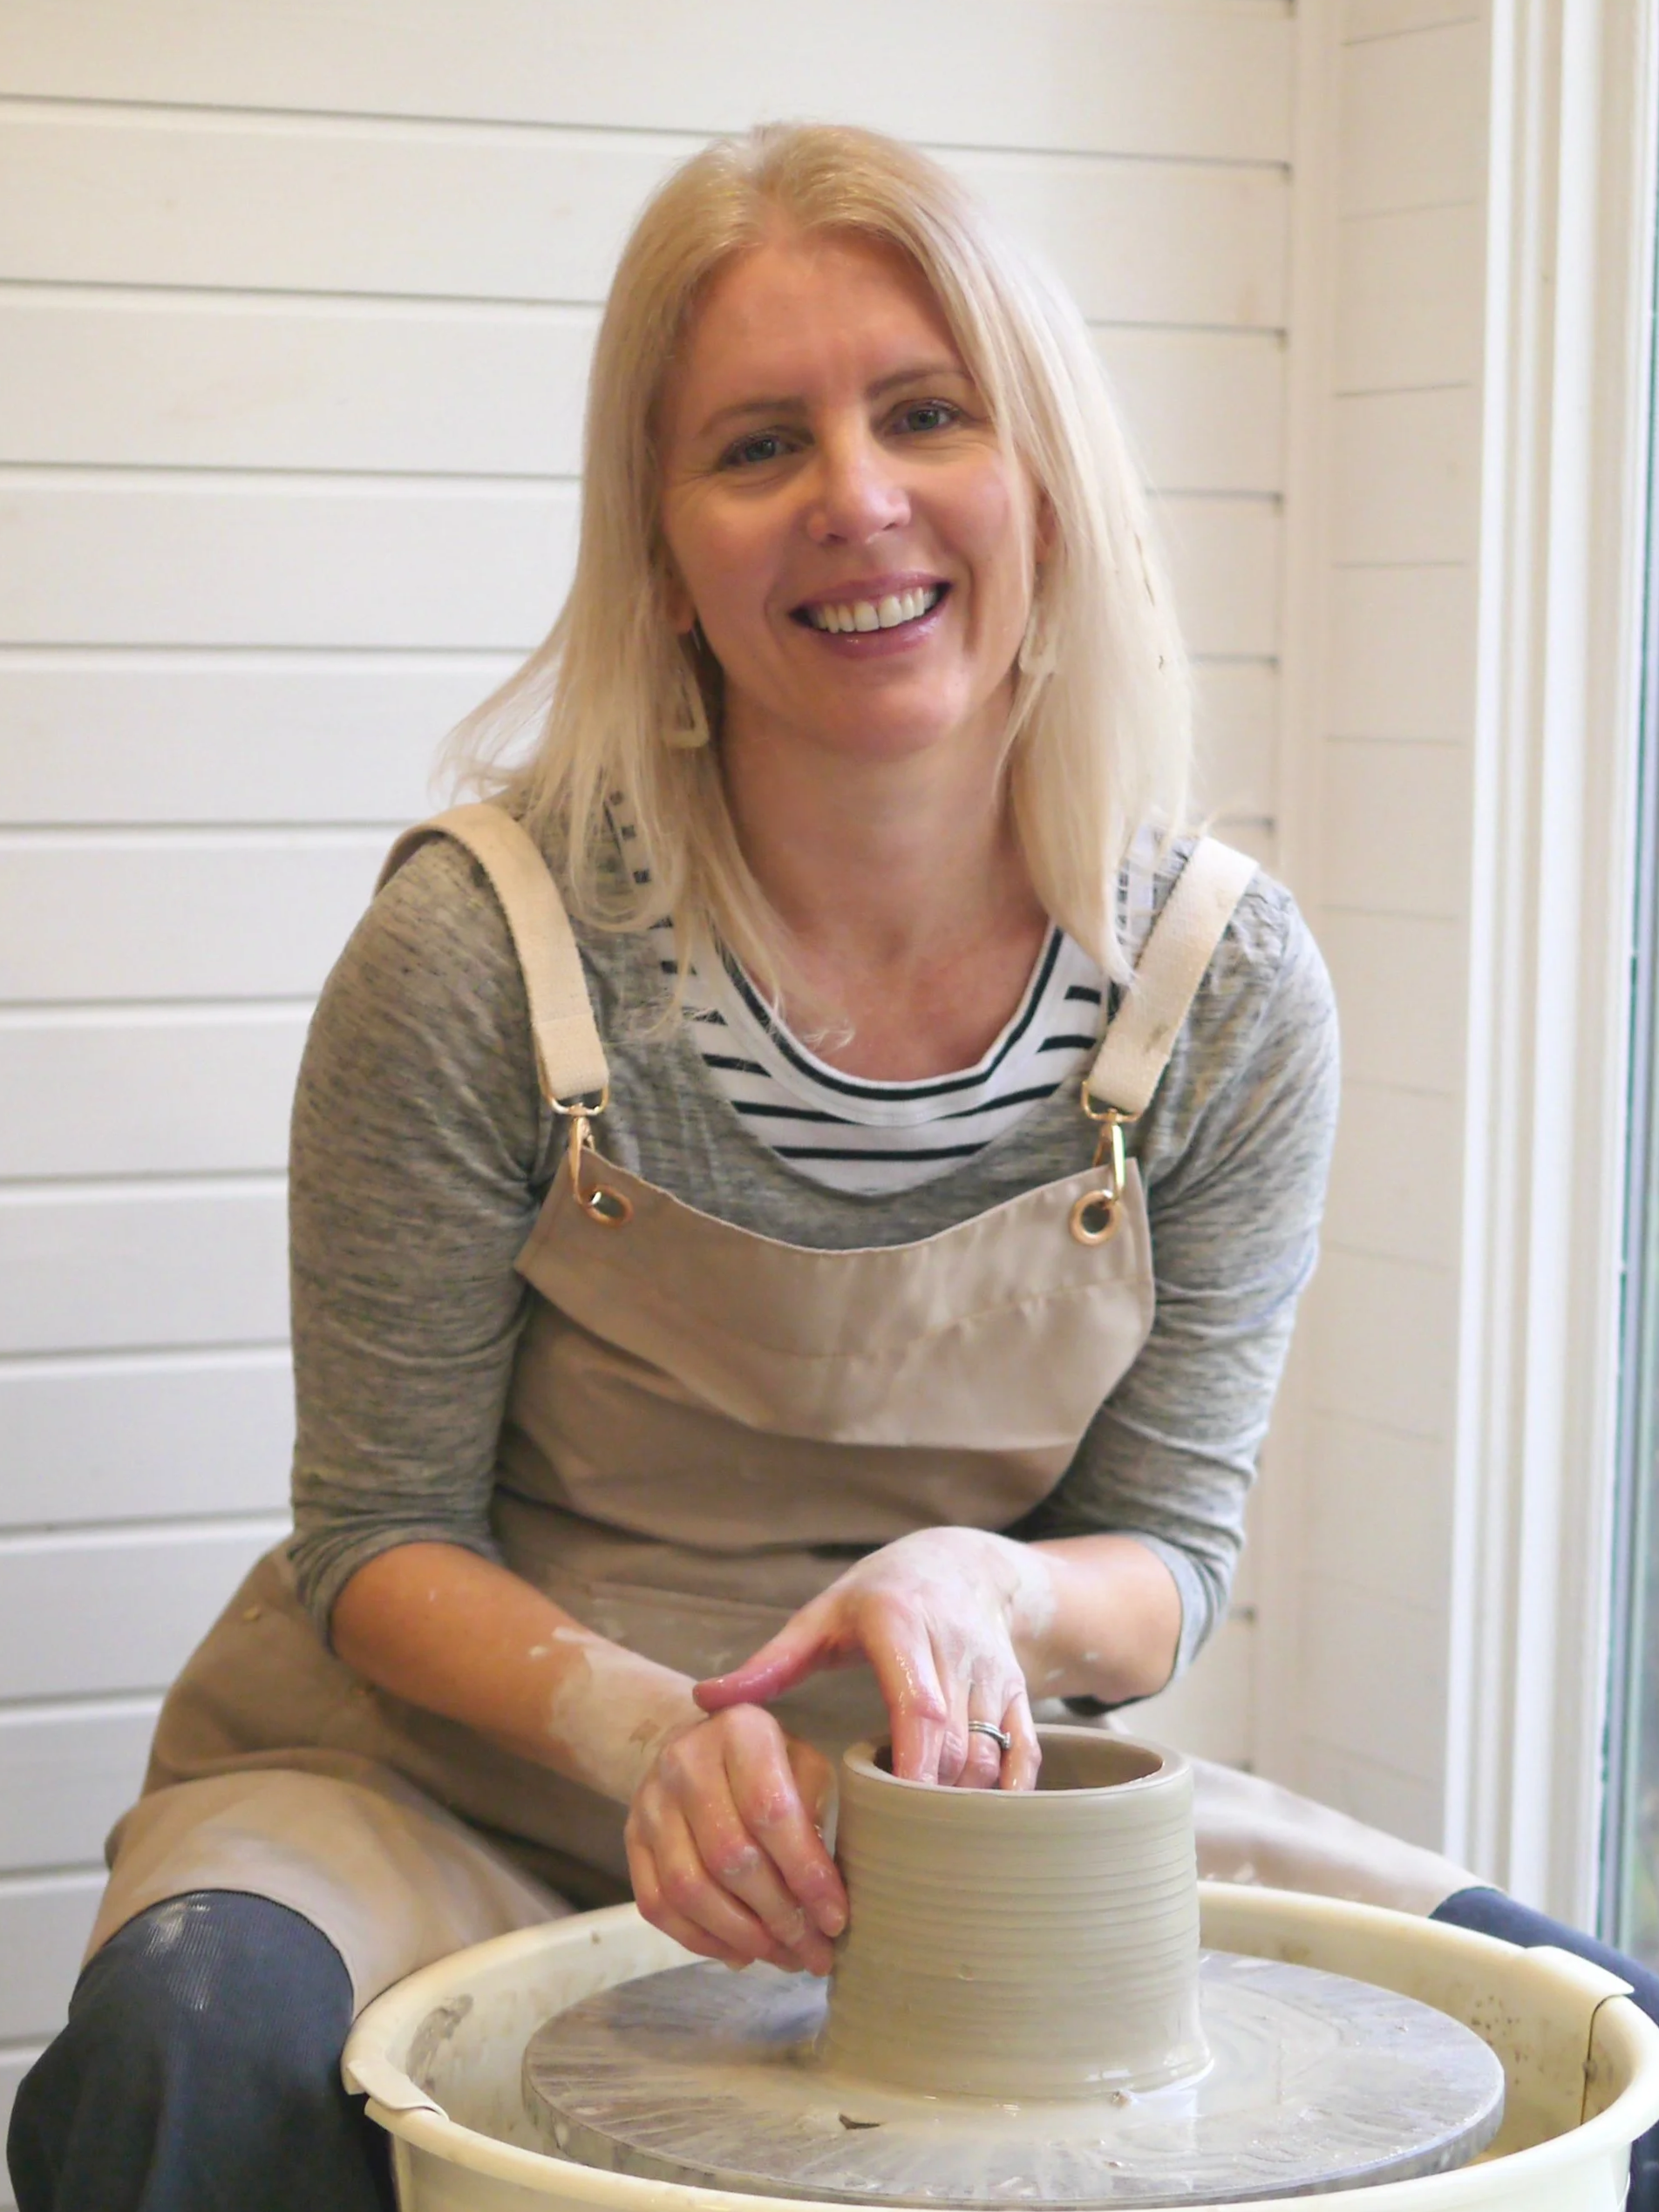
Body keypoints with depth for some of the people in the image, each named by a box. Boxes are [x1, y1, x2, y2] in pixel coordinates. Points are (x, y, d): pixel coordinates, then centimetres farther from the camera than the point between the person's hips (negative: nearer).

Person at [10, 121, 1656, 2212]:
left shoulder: (1224, 991, -8)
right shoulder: (486, 946, -17)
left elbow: (1164, 1552, -2)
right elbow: (383, 1537, -9)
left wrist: (984, 1596, -25)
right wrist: (640, 1725, -29)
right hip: (451, 1787, -3)